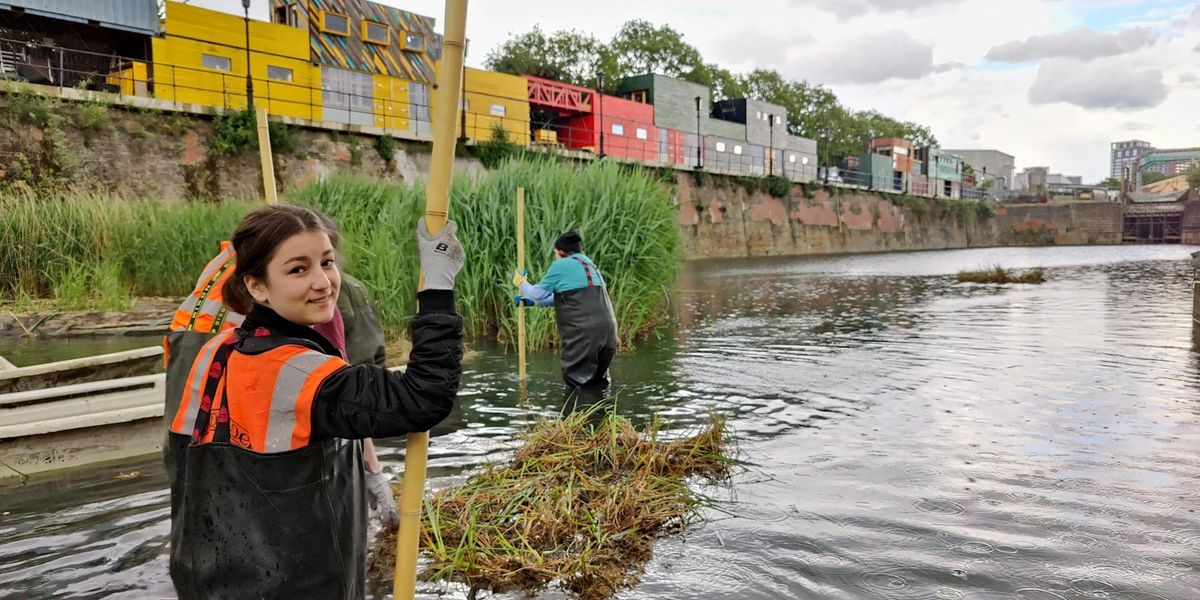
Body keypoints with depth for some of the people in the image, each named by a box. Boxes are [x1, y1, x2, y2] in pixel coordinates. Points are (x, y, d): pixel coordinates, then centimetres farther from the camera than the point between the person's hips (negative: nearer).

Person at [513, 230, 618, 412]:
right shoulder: (590, 265, 25)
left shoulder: (561, 265, 0)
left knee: (578, 383, -3)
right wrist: (531, 301, 40)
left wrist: (522, 283, 28)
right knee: (596, 383, 18)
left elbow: (539, 293, 9)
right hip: (606, 331, 8)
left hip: (583, 333, -8)